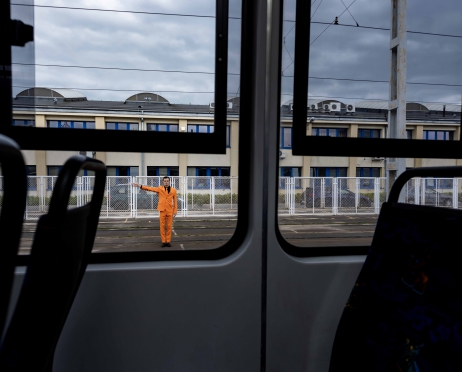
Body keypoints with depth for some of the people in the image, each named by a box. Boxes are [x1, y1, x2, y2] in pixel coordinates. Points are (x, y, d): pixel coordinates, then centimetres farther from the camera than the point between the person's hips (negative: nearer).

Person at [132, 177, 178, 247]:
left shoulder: (173, 190, 4)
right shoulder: (160, 188, 5)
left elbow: (175, 201, 5)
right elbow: (150, 188, -1)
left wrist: (175, 211, 1)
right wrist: (140, 186, -11)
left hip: (170, 211, 0)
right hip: (162, 210, 0)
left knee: (169, 227, 4)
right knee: (162, 227, 3)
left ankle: (168, 241, 14)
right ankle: (163, 241, 12)